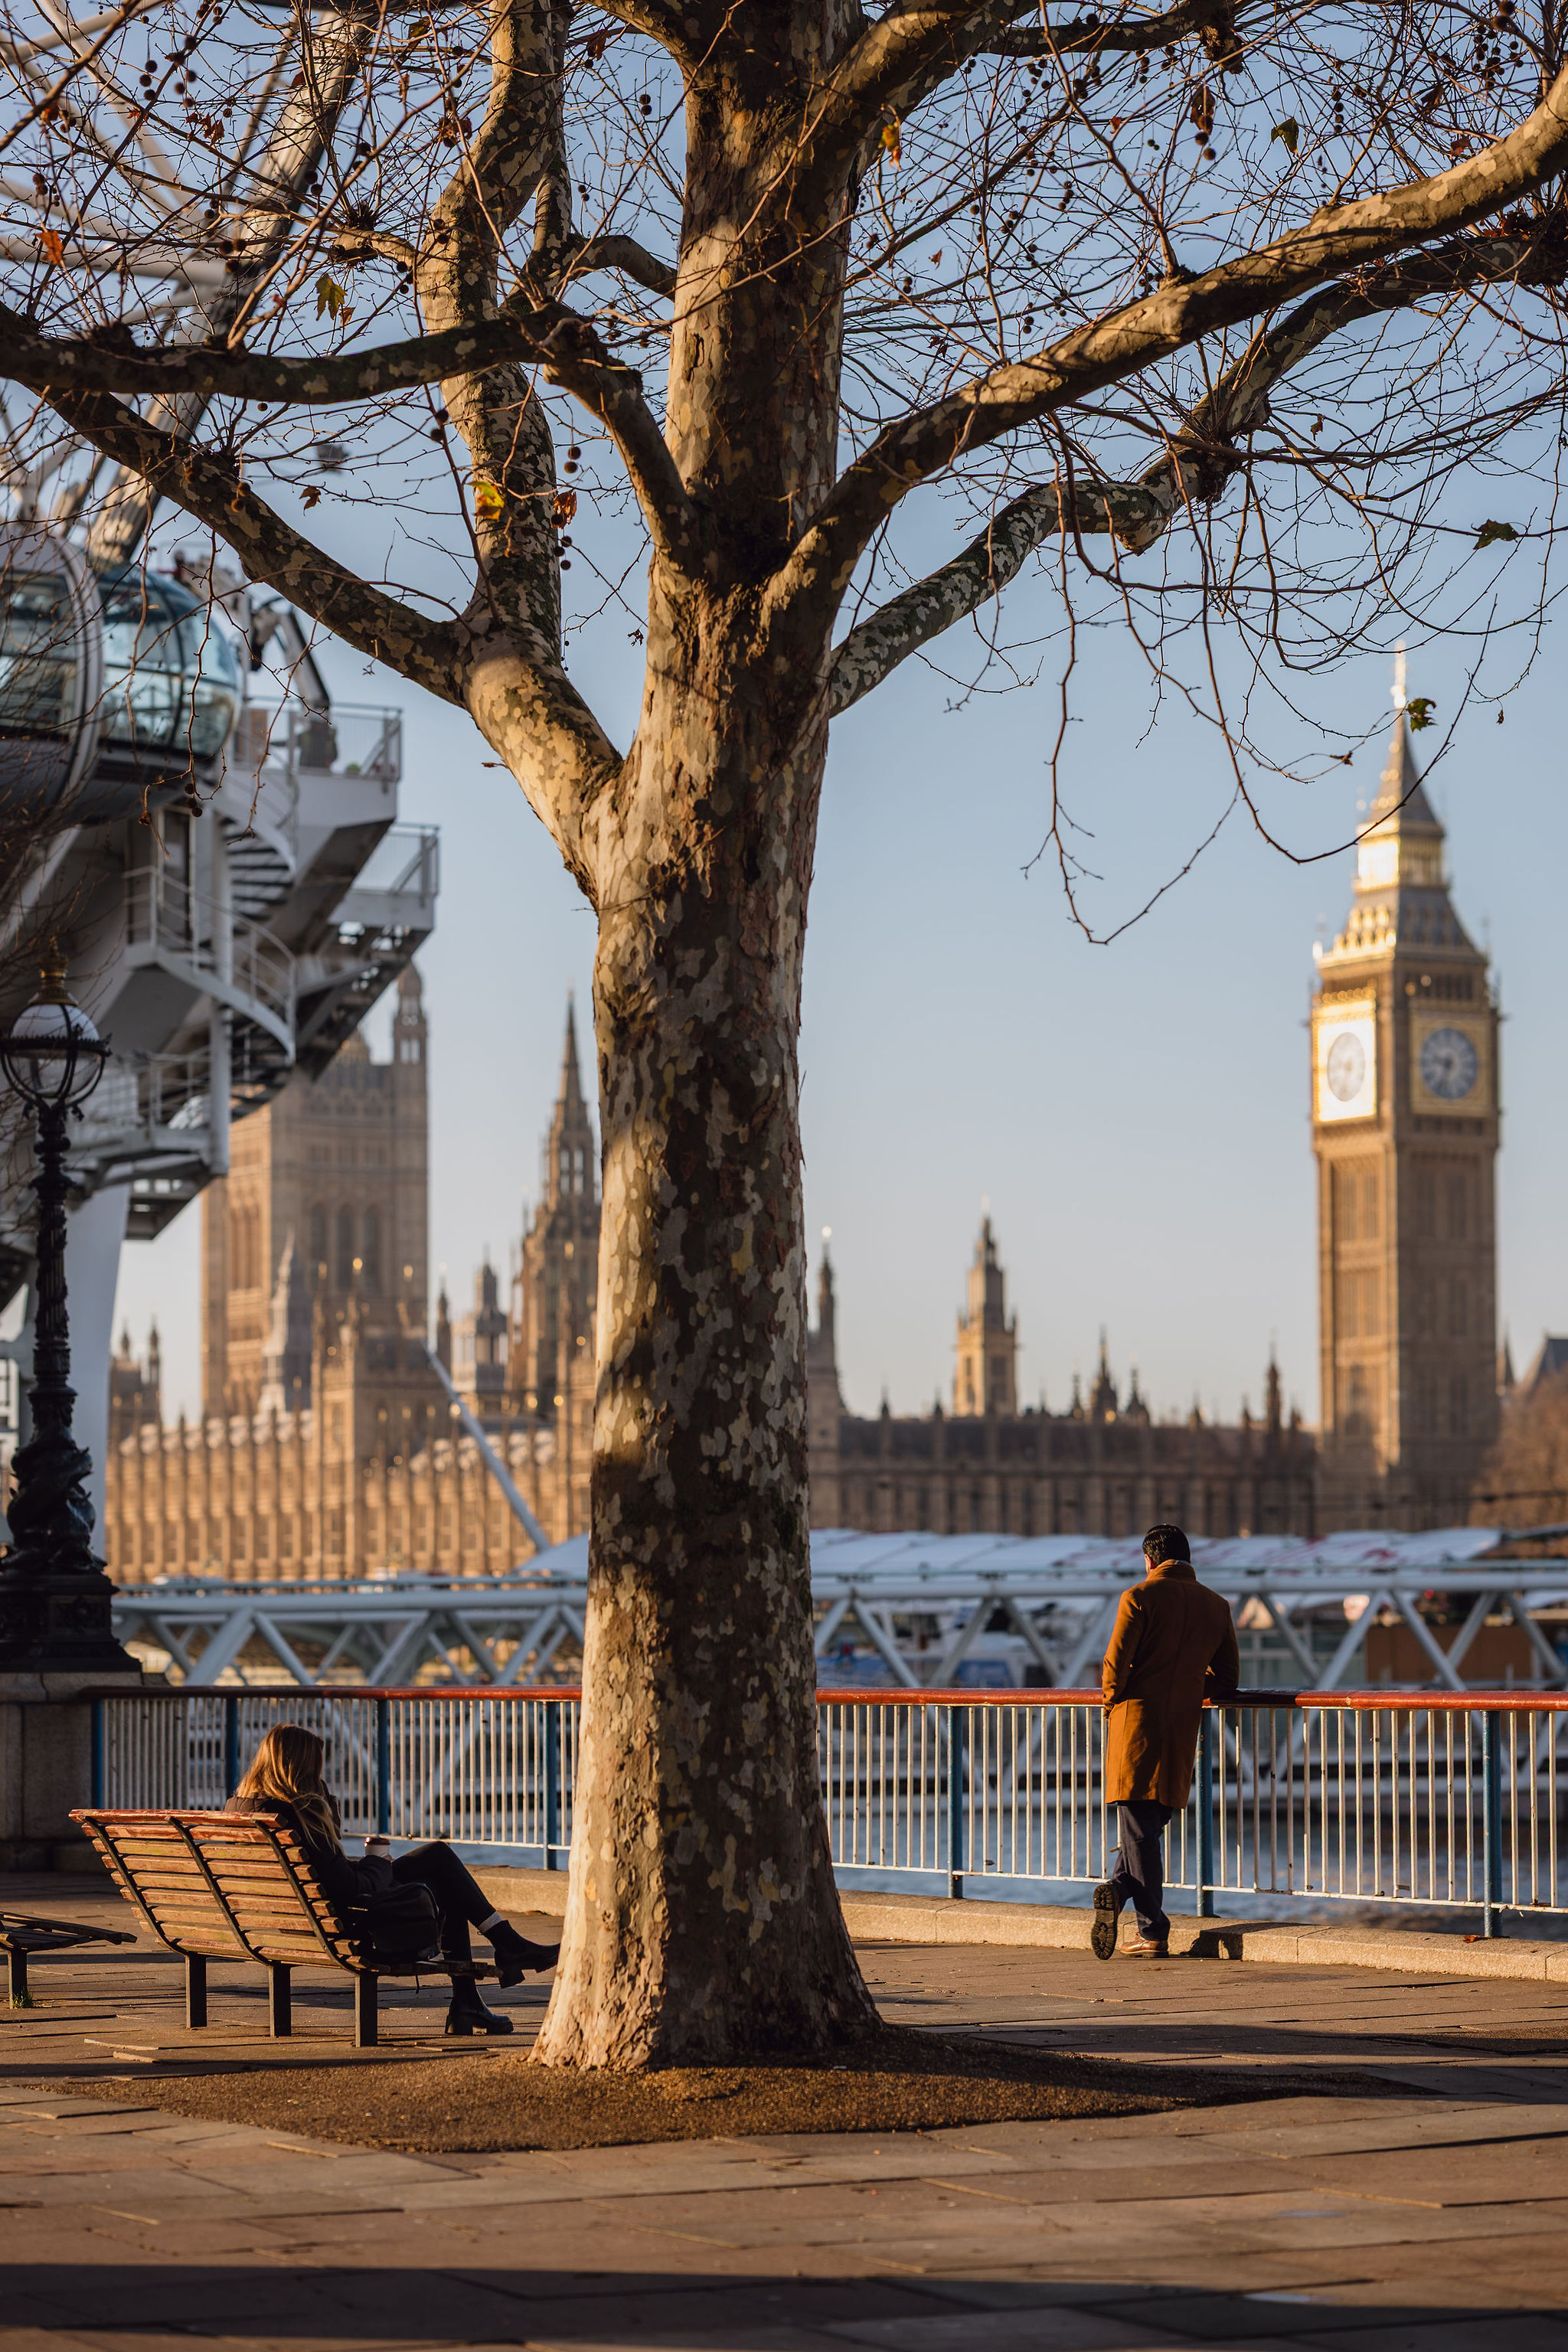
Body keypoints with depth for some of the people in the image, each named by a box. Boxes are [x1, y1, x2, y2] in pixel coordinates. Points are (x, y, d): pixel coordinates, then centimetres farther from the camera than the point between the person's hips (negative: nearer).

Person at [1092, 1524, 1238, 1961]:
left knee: (1140, 1830, 0)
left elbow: (1114, 1665, -11)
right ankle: (1119, 1891, -2)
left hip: (1135, 1723, -3)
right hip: (1181, 1729, 3)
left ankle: (1152, 1933, -5)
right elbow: (1227, 1678, 13)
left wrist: (1113, 1701, 8)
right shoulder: (1216, 1606, 9)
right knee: (1151, 1824, 15)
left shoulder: (1139, 1598, -5)